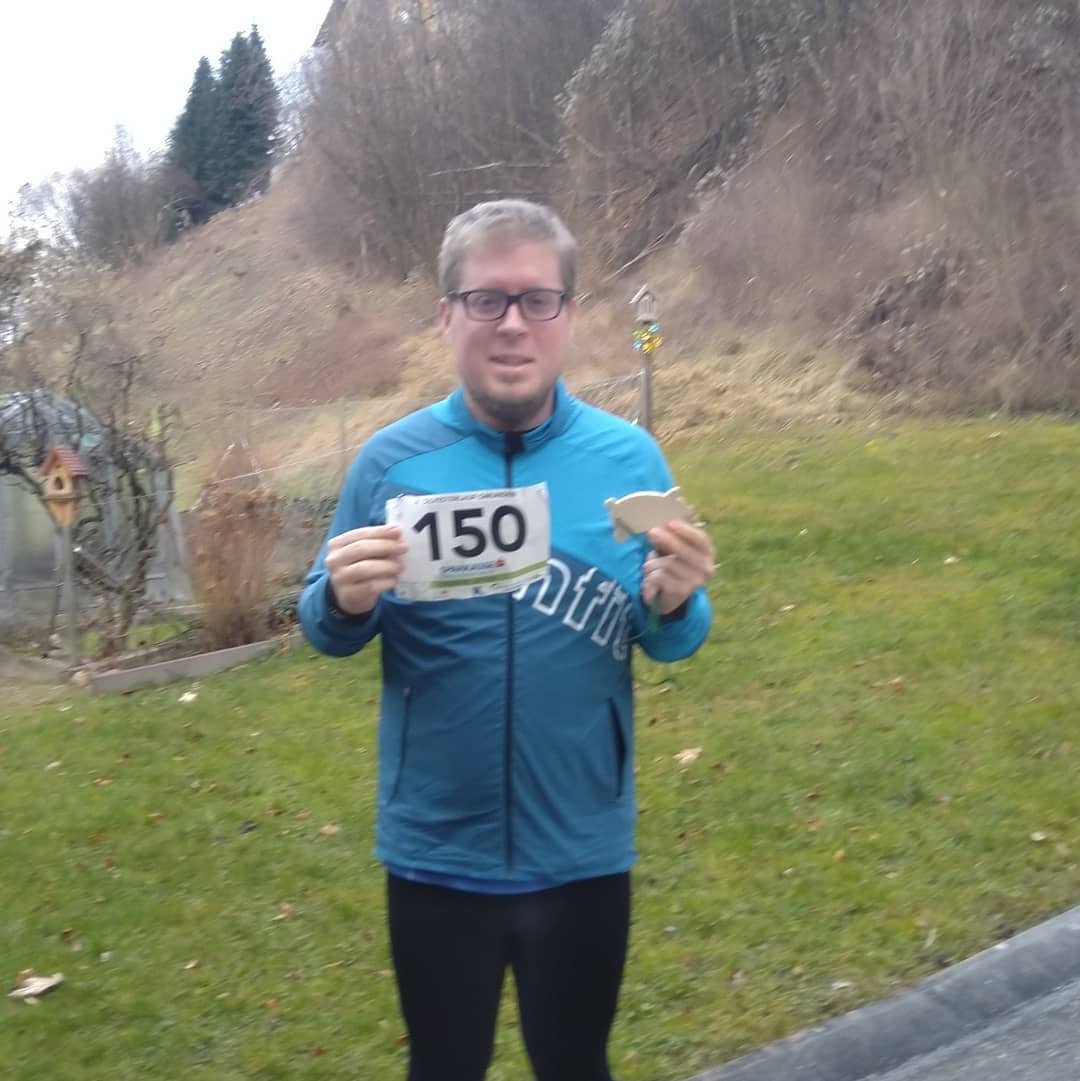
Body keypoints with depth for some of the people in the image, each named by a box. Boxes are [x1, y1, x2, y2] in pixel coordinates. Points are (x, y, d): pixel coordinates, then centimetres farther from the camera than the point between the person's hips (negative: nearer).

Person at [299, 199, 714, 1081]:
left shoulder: (630, 459, -6)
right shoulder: (392, 461, -7)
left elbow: (671, 644, 0)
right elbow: (331, 636, 0)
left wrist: (675, 606, -23)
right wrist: (344, 603, -23)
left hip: (582, 850, 0)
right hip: (437, 851, 0)